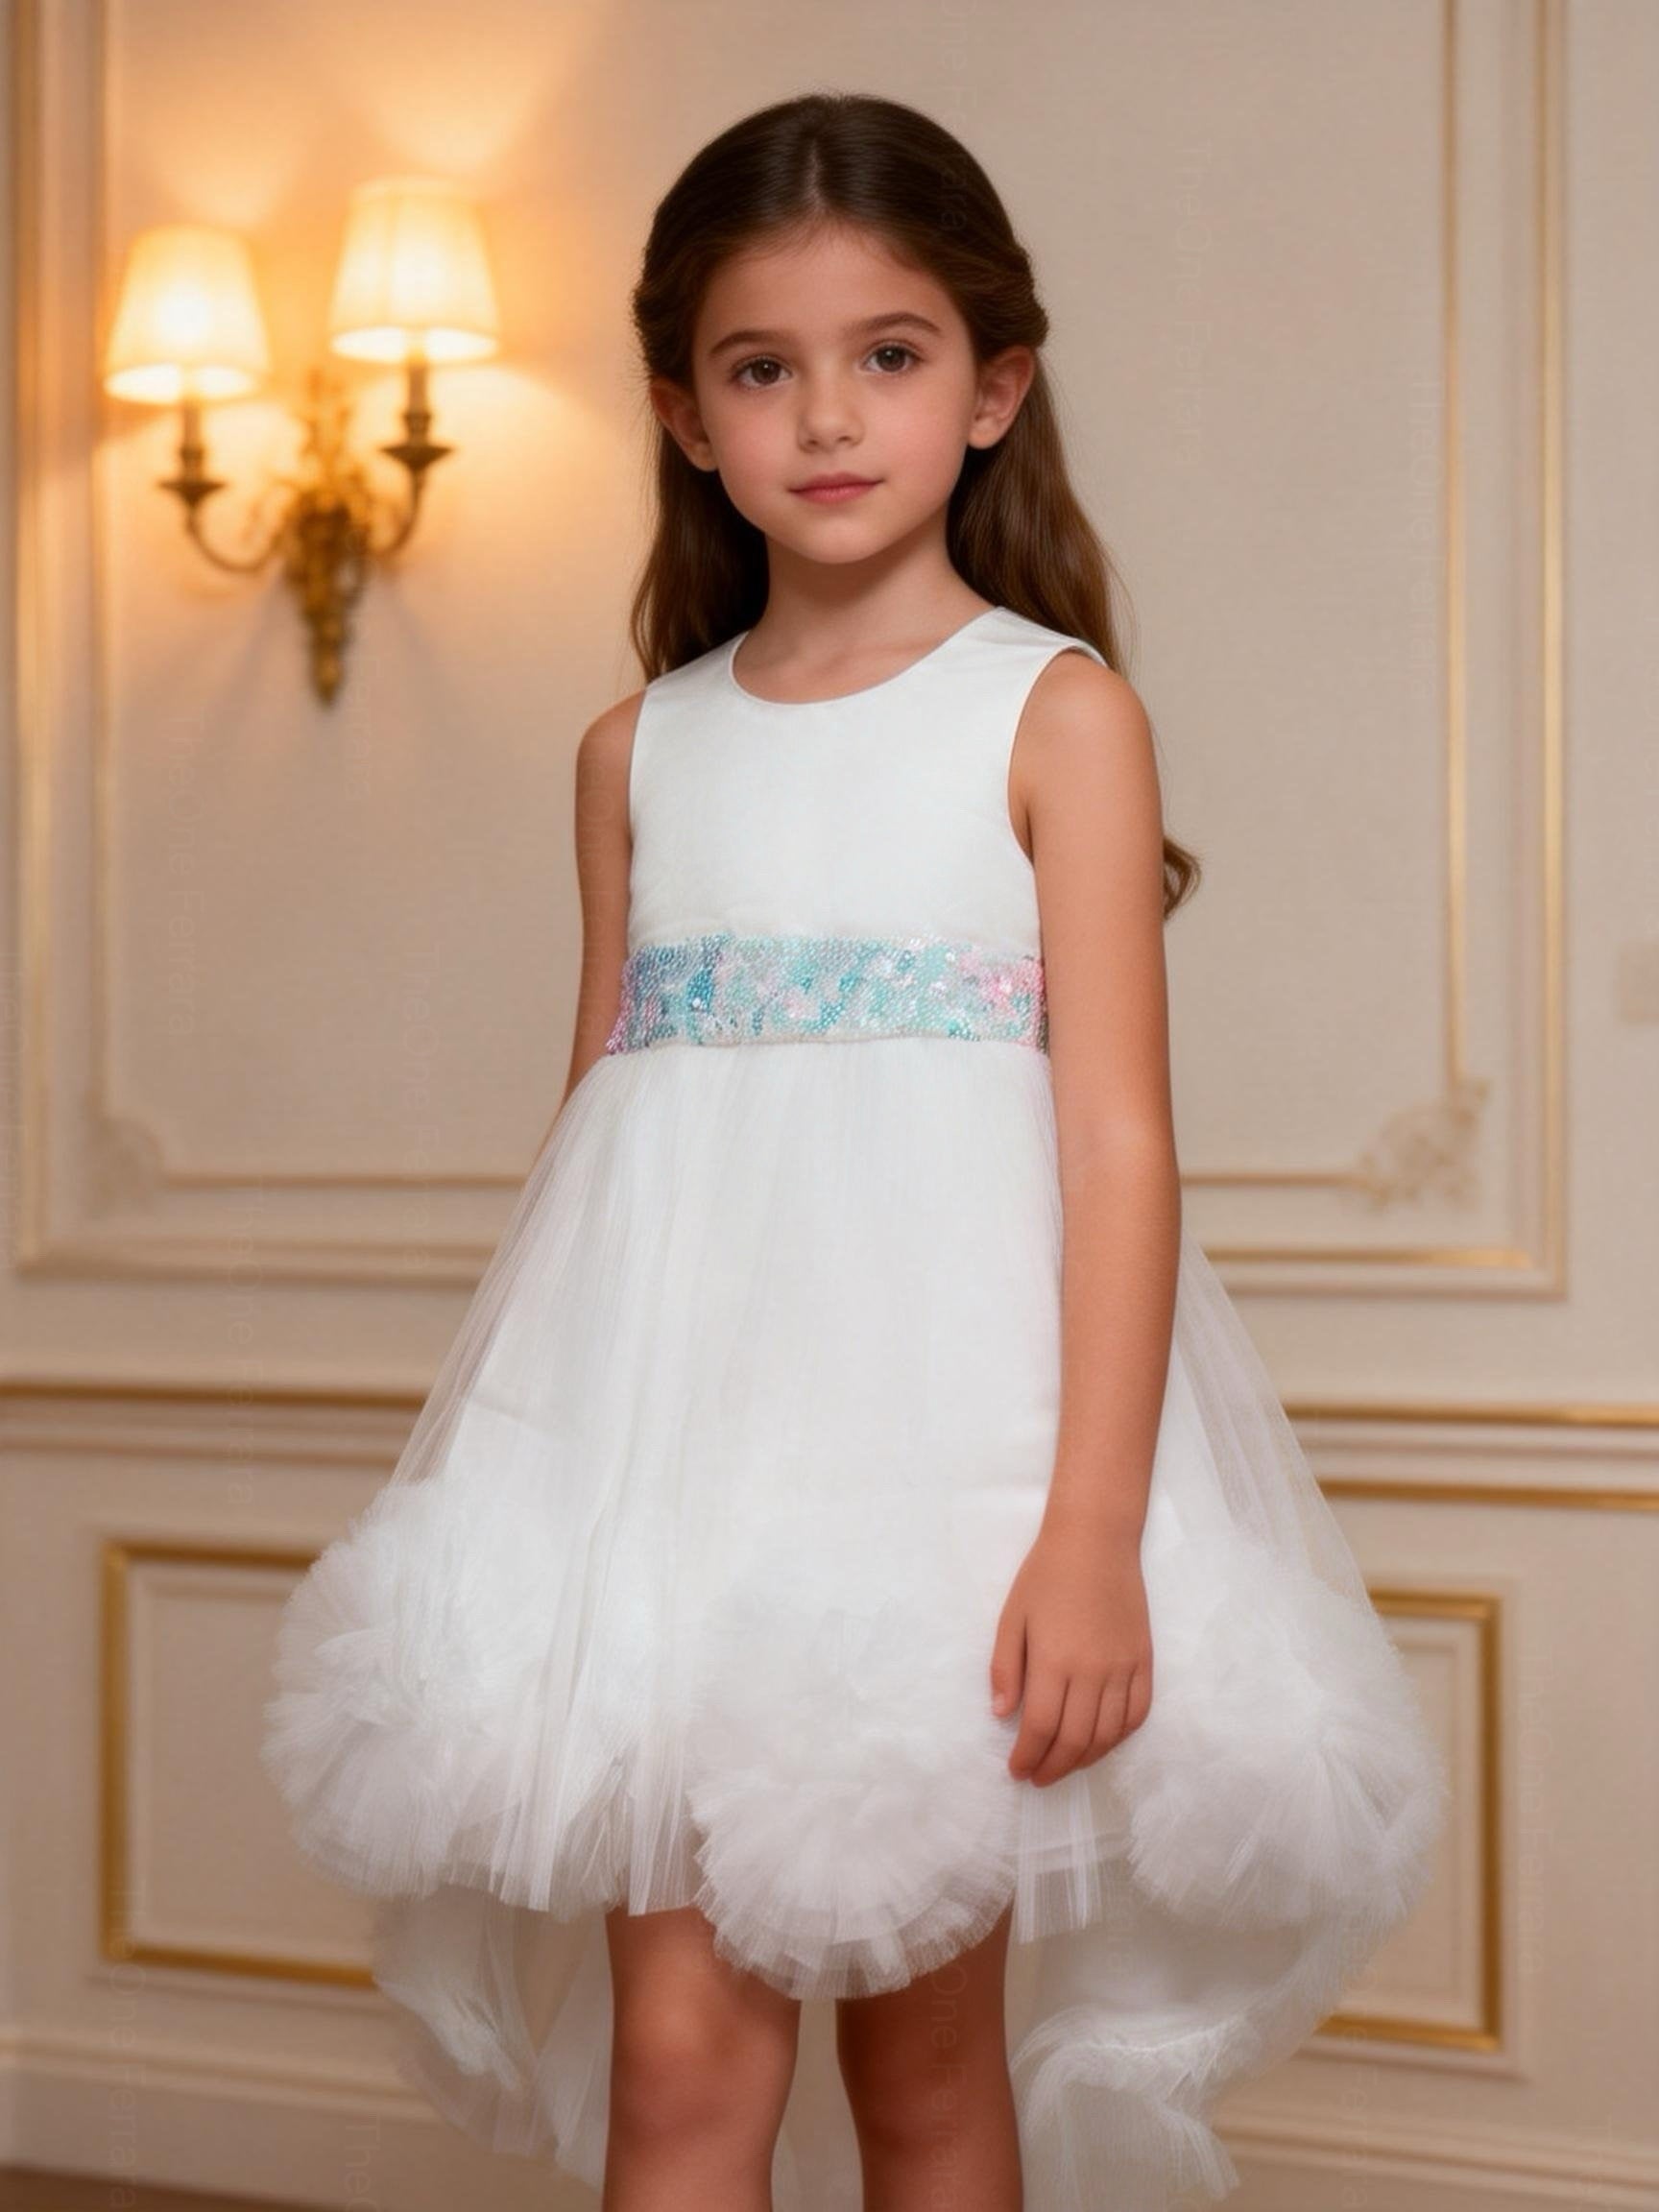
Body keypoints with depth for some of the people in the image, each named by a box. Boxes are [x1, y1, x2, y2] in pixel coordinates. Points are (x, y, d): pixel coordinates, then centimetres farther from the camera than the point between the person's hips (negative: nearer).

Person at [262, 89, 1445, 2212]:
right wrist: (516, 1475, 14)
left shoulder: (1057, 710, -1)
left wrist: (1096, 1529, -15)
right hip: (676, 1451, 3)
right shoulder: (639, 750, 10)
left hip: (951, 1437, -2)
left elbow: (1120, 1133, -7)